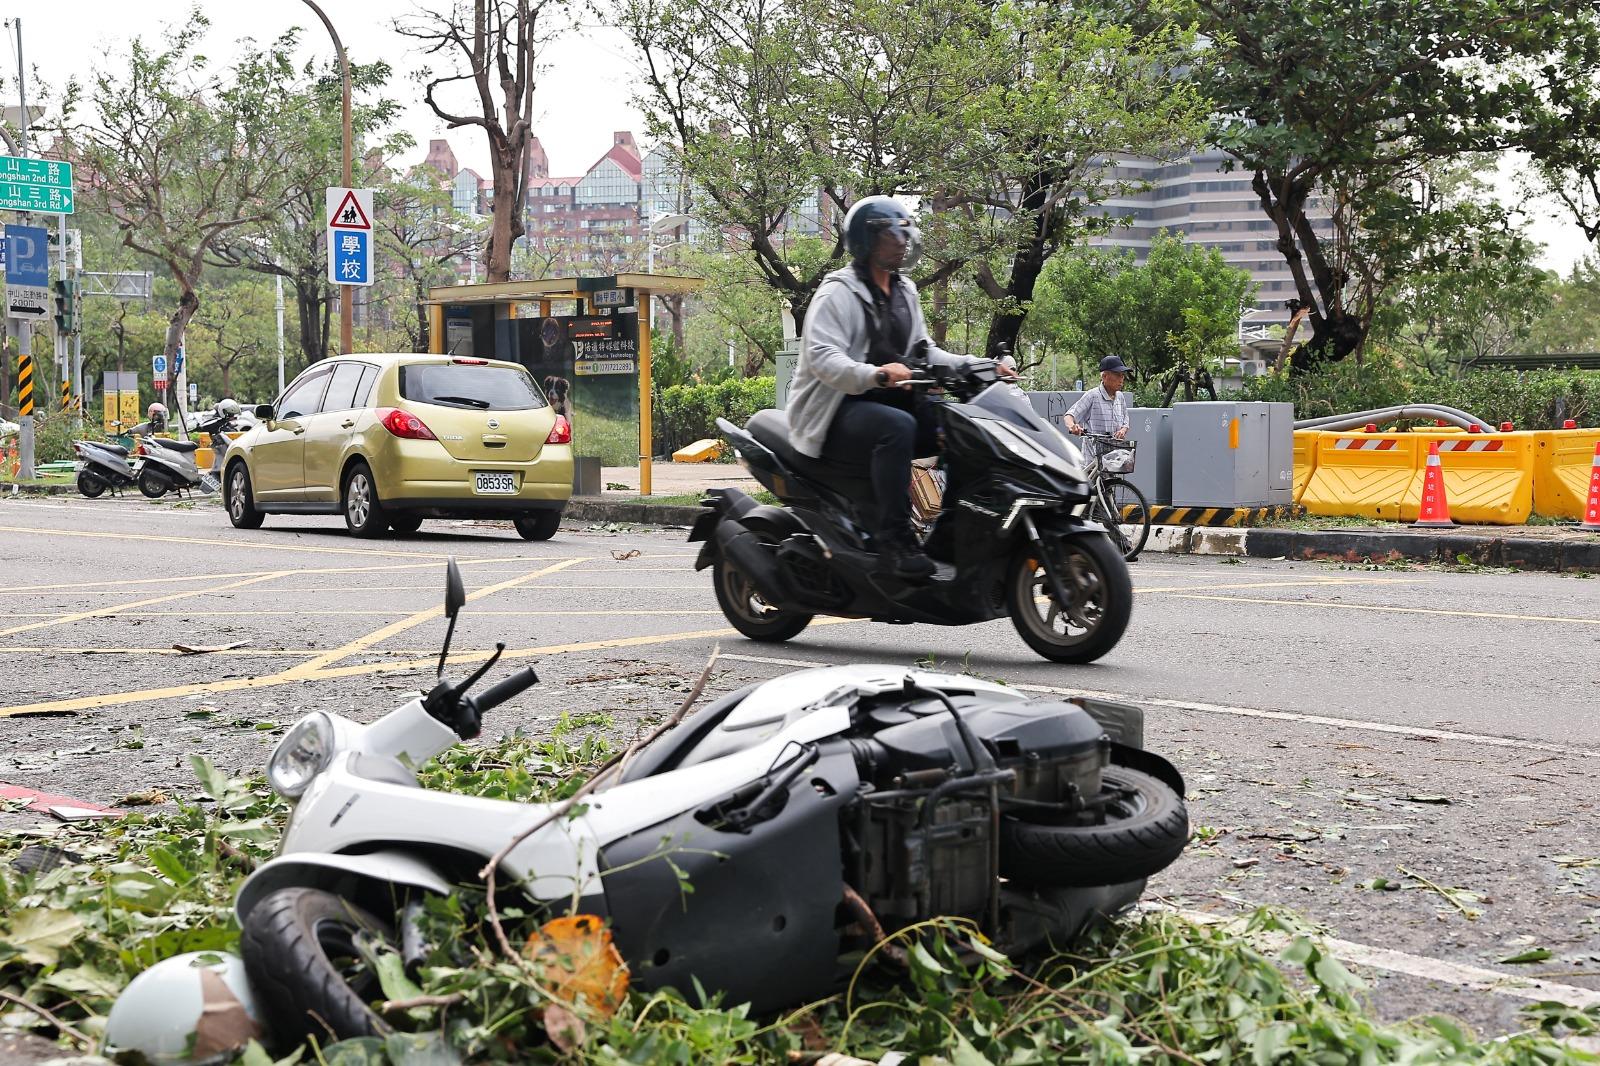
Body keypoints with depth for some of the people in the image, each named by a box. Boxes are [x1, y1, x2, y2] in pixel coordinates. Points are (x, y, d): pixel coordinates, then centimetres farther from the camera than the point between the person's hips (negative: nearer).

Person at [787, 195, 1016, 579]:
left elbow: (923, 352, 20)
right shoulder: (838, 293, -10)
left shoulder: (904, 292, 17)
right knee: (897, 427, -38)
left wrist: (980, 365, 4)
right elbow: (822, 357, -23)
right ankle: (894, 540, -39)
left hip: (890, 401, 8)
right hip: (837, 411, -8)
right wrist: (876, 375, -42)